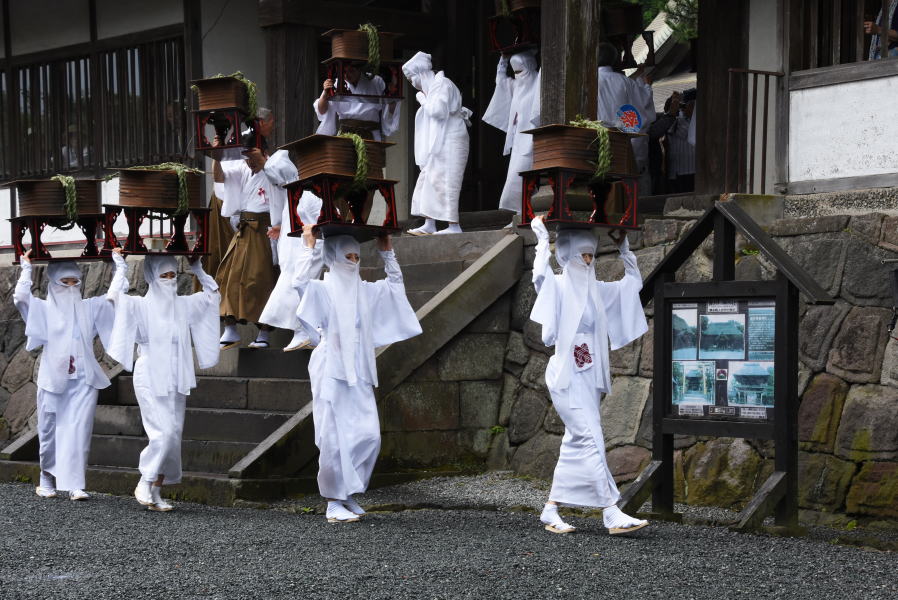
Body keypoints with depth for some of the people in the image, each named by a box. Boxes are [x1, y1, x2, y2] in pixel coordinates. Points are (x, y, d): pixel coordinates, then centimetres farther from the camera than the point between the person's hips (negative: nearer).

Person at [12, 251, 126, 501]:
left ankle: (75, 485, -9)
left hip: (83, 379, 1)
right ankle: (47, 480, 22)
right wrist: (27, 267, -1)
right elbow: (21, 295, -10)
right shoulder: (44, 309, 6)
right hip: (53, 379, -1)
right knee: (50, 431, 5)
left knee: (79, 431, -7)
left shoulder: (90, 307, 14)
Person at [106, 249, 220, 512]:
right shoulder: (141, 306, -6)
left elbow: (213, 295, 21)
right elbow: (115, 297, -23)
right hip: (151, 379, -6)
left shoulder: (184, 305, 9)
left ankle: (157, 490, 11)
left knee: (172, 436, 4)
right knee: (164, 433, -15)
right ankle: (145, 483, 0)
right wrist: (121, 268, -13)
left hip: (176, 381, 6)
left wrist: (198, 269, 15)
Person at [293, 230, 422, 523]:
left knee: (368, 435, 1)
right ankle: (334, 503, 0)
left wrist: (387, 253, 20)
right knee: (335, 437, -6)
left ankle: (347, 494, 16)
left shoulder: (364, 290, 15)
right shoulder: (322, 290, -3)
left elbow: (395, 285, 27)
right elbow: (300, 282, -23)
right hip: (331, 372, -6)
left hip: (359, 374, 6)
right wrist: (310, 248, -21)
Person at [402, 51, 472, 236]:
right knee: (427, 181, 7)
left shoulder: (442, 85, -11)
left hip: (450, 143, -10)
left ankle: (454, 226, -12)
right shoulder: (431, 88, 17)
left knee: (443, 181, -12)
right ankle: (429, 225, 6)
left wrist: (422, 99, -9)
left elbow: (438, 111, -24)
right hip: (439, 145, 10)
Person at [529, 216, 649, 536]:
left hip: (589, 378, 8)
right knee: (591, 442, -13)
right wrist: (542, 237, -17)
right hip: (567, 377, -8)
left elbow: (633, 282, 24)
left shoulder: (596, 289, 14)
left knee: (575, 445, 9)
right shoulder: (557, 285, -5)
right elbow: (540, 273, -28)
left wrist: (623, 248, 15)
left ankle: (551, 510, 16)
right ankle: (612, 514, -18)